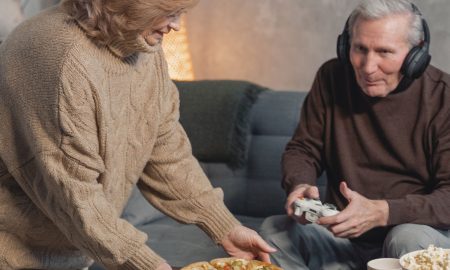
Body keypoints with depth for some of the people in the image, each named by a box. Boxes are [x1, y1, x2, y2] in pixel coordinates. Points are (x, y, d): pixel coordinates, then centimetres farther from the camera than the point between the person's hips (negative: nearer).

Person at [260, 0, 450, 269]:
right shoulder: (332, 78, -1)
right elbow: (302, 149, 9)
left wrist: (381, 212, -32)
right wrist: (300, 185, -15)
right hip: (341, 239, 3)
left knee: (410, 239, -36)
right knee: (274, 229, -21)